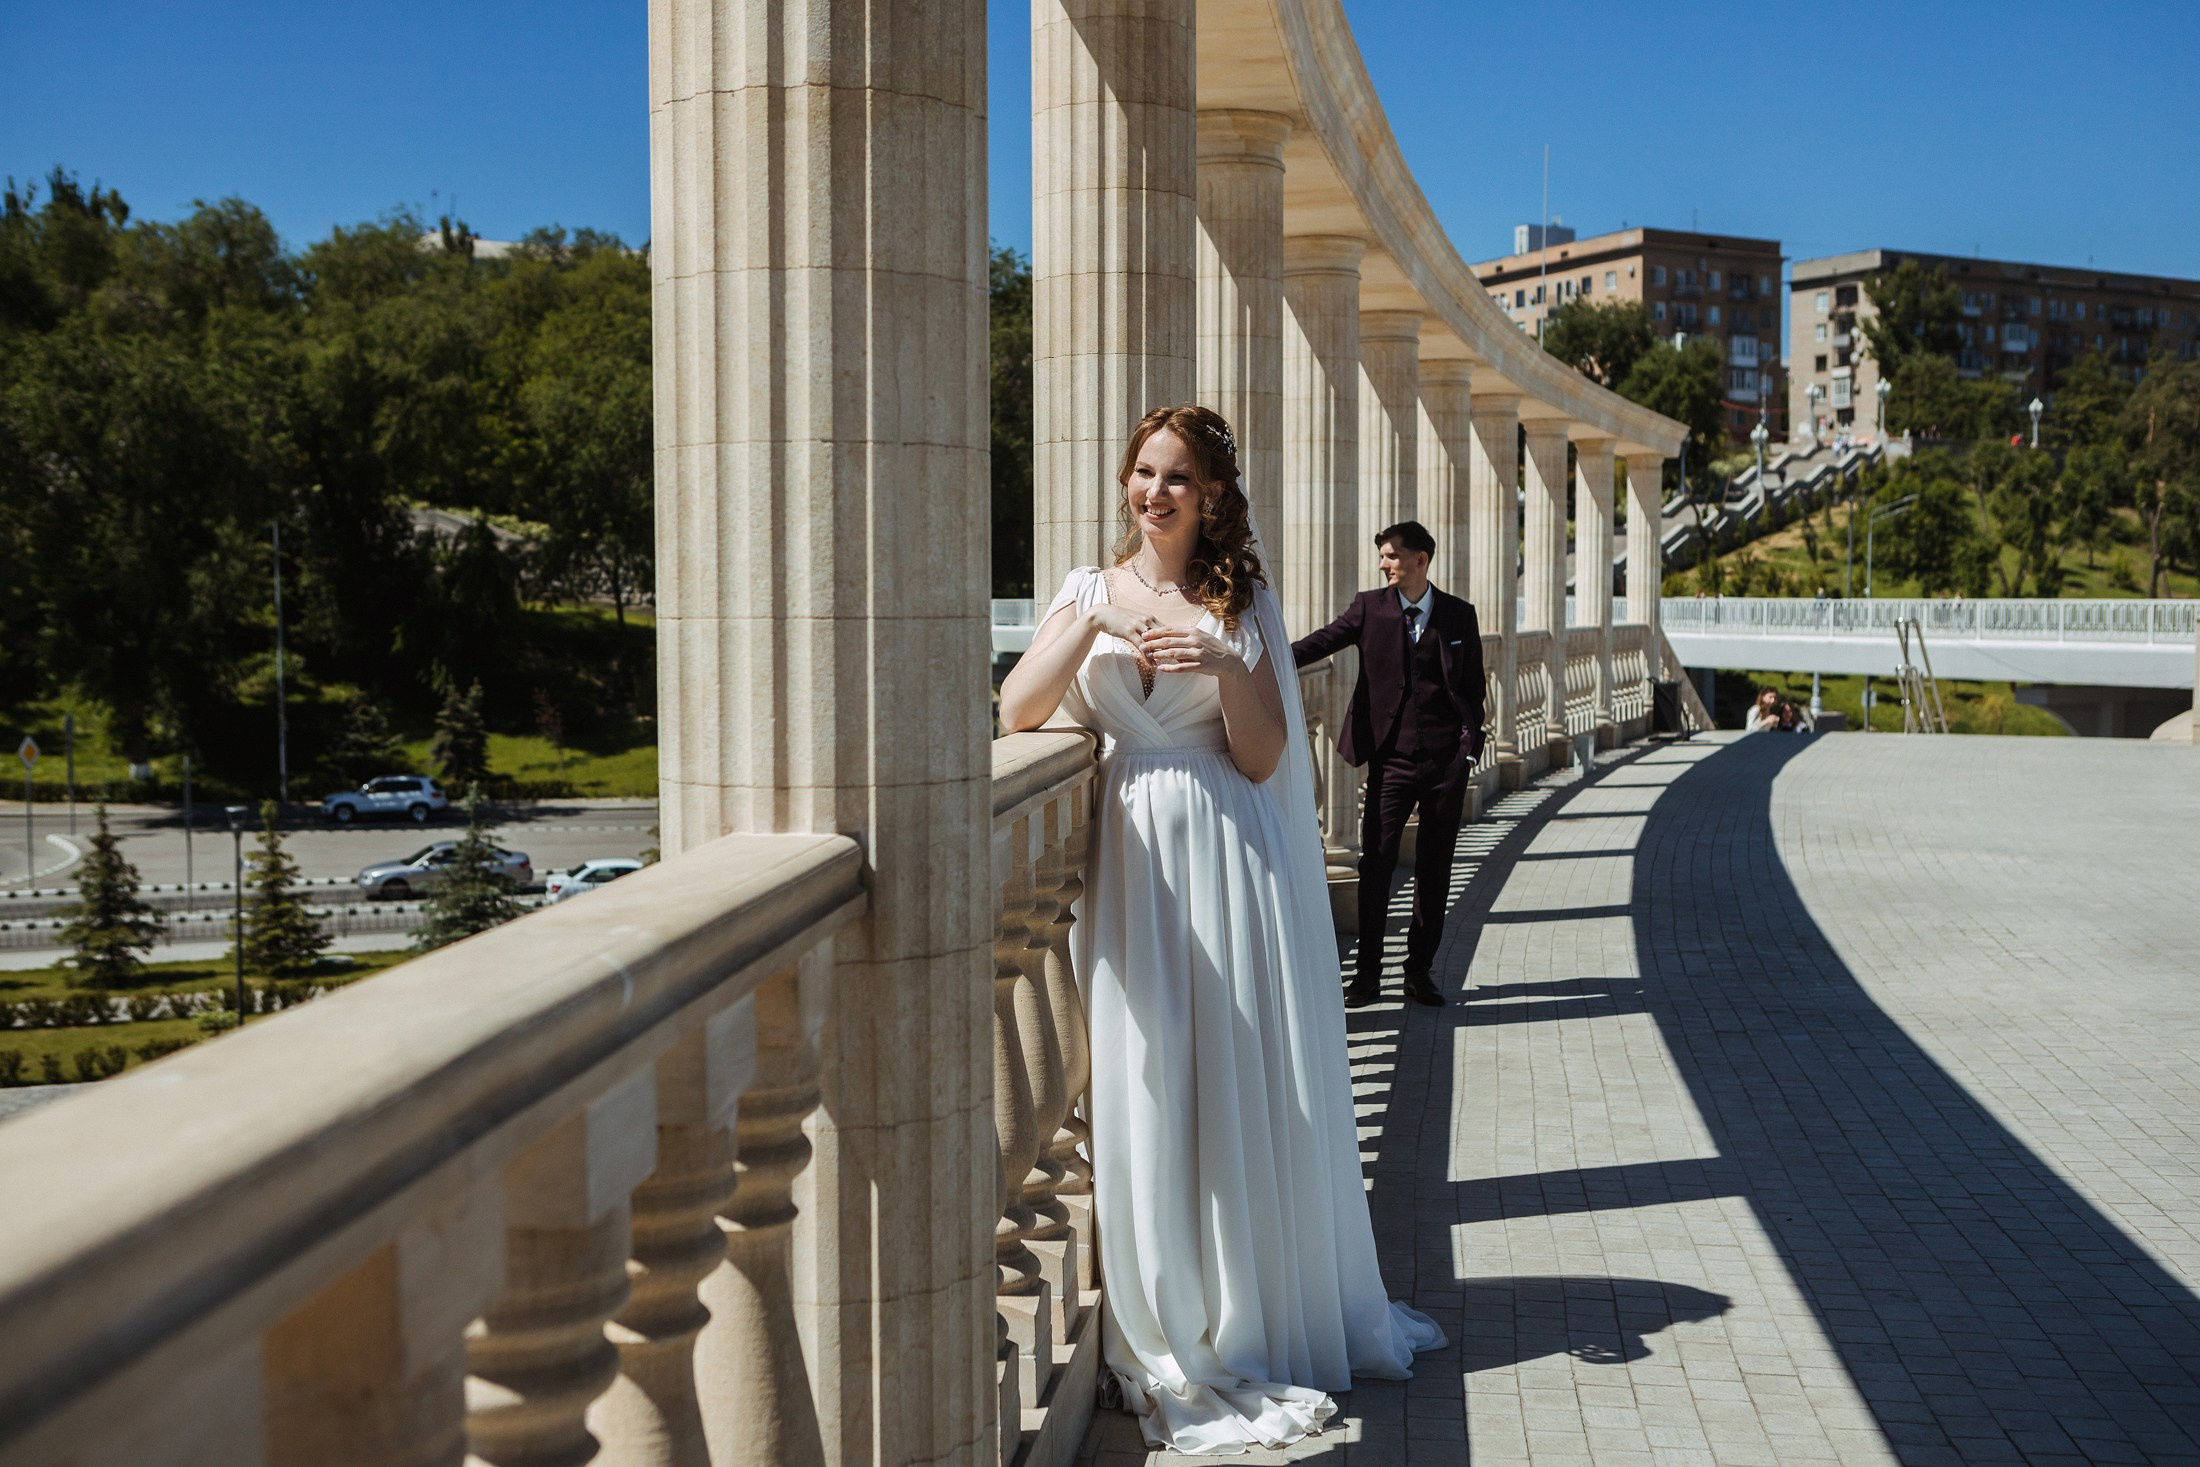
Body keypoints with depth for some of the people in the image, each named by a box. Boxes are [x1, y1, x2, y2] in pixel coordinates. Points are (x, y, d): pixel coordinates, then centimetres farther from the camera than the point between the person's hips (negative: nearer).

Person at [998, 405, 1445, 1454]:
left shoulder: (1242, 603, 8)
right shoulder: (1089, 590, 9)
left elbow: (1265, 757, 3)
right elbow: (1015, 714, -4)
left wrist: (1227, 669, -13)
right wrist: (1088, 626, -15)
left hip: (1223, 858, 0)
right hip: (1124, 861, 0)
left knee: (1237, 1083, 4)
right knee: (1137, 1087, 0)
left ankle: (1255, 1316, 19)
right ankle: (1162, 1327, 11)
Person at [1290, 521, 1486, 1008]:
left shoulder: (1459, 615, 6)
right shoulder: (1370, 607, 3)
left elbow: (1473, 688, 8)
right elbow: (1324, 640, -7)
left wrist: (1469, 747, -2)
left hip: (1446, 760, 1)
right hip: (1392, 759, -1)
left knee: (1435, 870, 6)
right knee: (1376, 863, -4)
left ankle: (1420, 970, 17)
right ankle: (1367, 975, 4)